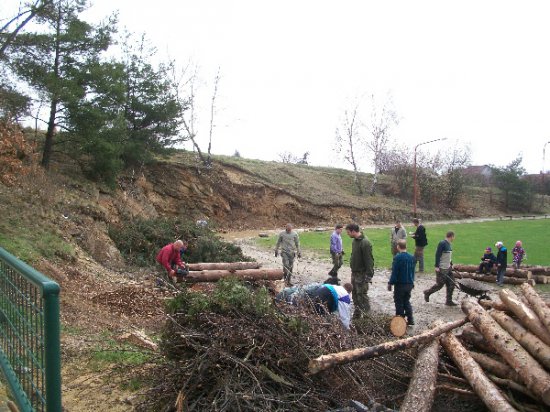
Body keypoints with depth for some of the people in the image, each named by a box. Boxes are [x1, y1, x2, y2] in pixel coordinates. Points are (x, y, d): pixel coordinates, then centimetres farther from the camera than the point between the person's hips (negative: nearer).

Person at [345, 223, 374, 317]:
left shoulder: (365, 243, -22)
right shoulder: (354, 241, 7)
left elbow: (369, 260, -22)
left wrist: (369, 275, -21)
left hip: (362, 274, -9)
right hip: (354, 272, 9)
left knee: (362, 294, -4)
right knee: (355, 294, 16)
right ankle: (357, 313, 28)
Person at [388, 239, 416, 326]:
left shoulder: (397, 257, -18)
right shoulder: (412, 257, 2)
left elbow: (394, 272, -17)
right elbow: (413, 271, 11)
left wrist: (390, 283, -8)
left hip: (400, 284, -6)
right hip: (409, 284, 6)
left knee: (399, 303, 6)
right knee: (407, 302, 18)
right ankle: (410, 320, 18)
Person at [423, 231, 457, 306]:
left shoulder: (449, 244, 11)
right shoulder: (442, 243, -16)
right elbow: (437, 255, -20)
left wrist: (451, 264, 19)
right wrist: (437, 266, -22)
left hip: (448, 268, 9)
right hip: (441, 269, -9)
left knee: (451, 284, 6)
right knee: (440, 284, -1)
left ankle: (449, 301, 13)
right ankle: (427, 292, 20)